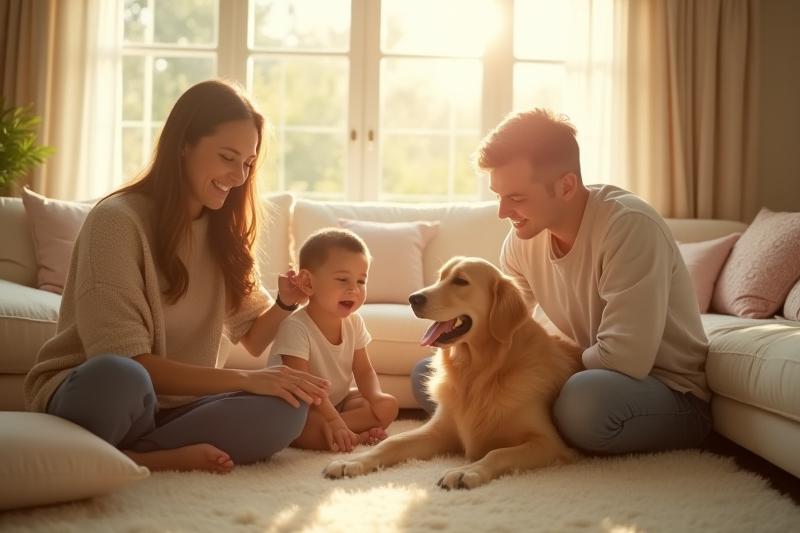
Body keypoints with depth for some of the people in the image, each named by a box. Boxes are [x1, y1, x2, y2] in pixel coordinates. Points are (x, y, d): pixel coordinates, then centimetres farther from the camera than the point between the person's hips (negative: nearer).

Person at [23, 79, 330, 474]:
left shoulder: (224, 231, 8)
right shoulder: (117, 220, -14)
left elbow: (252, 340, 10)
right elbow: (124, 363, -21)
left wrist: (285, 304, -12)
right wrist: (244, 379, -25)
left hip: (174, 405, 7)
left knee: (287, 409, -24)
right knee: (118, 378, -42)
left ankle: (126, 459, -23)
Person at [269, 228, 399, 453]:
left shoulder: (353, 322, -3)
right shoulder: (295, 327, -26)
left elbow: (364, 371, 3)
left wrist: (375, 395, -20)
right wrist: (332, 420, -40)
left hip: (336, 401, 8)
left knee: (388, 405, -11)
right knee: (307, 427, -40)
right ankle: (359, 436, -23)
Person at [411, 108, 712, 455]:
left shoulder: (629, 227, -25)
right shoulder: (523, 236, -3)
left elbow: (624, 358, -31)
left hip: (673, 394, -7)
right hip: (585, 375, 7)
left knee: (584, 397, -42)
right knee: (428, 373, 3)